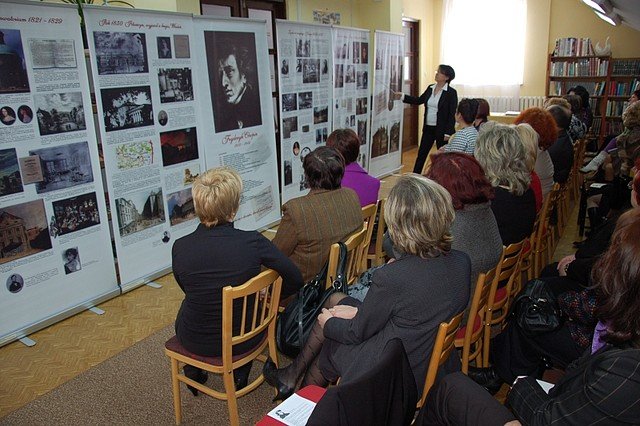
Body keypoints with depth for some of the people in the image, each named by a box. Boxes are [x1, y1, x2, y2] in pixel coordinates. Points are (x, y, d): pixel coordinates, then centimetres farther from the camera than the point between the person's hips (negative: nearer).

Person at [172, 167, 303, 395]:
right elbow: (294, 280, -11)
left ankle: (194, 374, 45)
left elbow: (187, 288, 3)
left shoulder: (180, 247, -17)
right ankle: (240, 374, 41)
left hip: (195, 342, 1)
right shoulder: (253, 242, -22)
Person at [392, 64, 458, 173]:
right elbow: (419, 100, 18)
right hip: (428, 128, 6)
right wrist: (402, 96, 10)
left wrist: (448, 133, -16)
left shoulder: (451, 92, -11)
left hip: (442, 130, -6)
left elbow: (452, 114, -13)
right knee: (421, 154, 10)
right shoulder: (430, 88, 7)